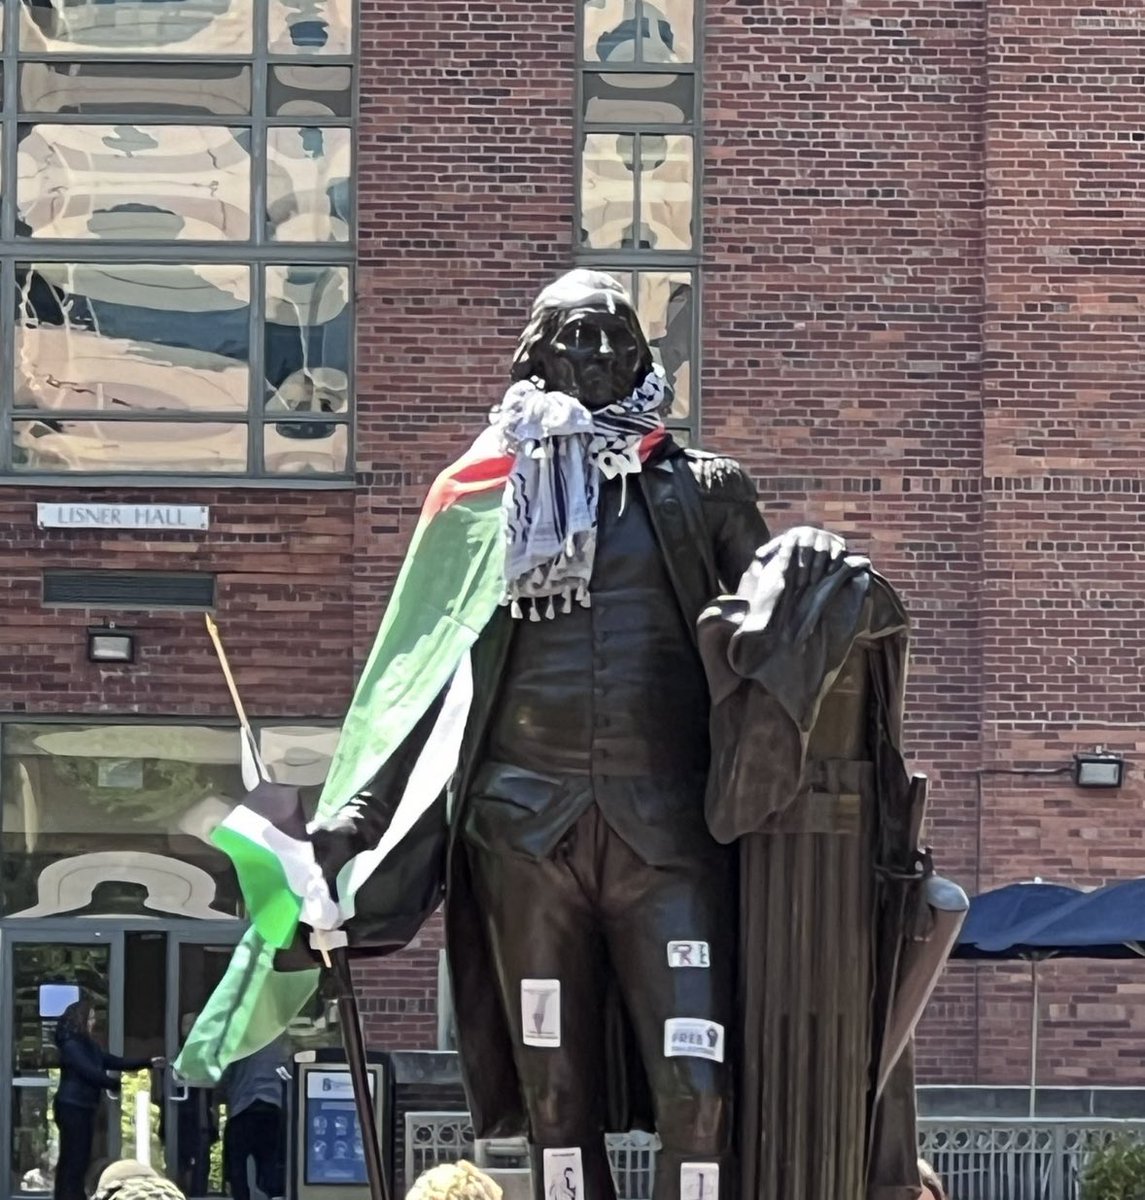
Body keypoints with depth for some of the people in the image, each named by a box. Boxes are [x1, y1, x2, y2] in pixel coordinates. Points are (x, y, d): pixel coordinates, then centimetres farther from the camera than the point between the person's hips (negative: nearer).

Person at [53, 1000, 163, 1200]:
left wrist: (148, 1063, 10)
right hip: (72, 1107, -9)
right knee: (73, 1157, -10)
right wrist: (117, 1085, -11)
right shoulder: (71, 1046, -12)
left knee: (81, 1157, 9)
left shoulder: (90, 1046, 16)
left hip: (85, 1107, 9)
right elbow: (90, 1072, -18)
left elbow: (115, 1062, 16)